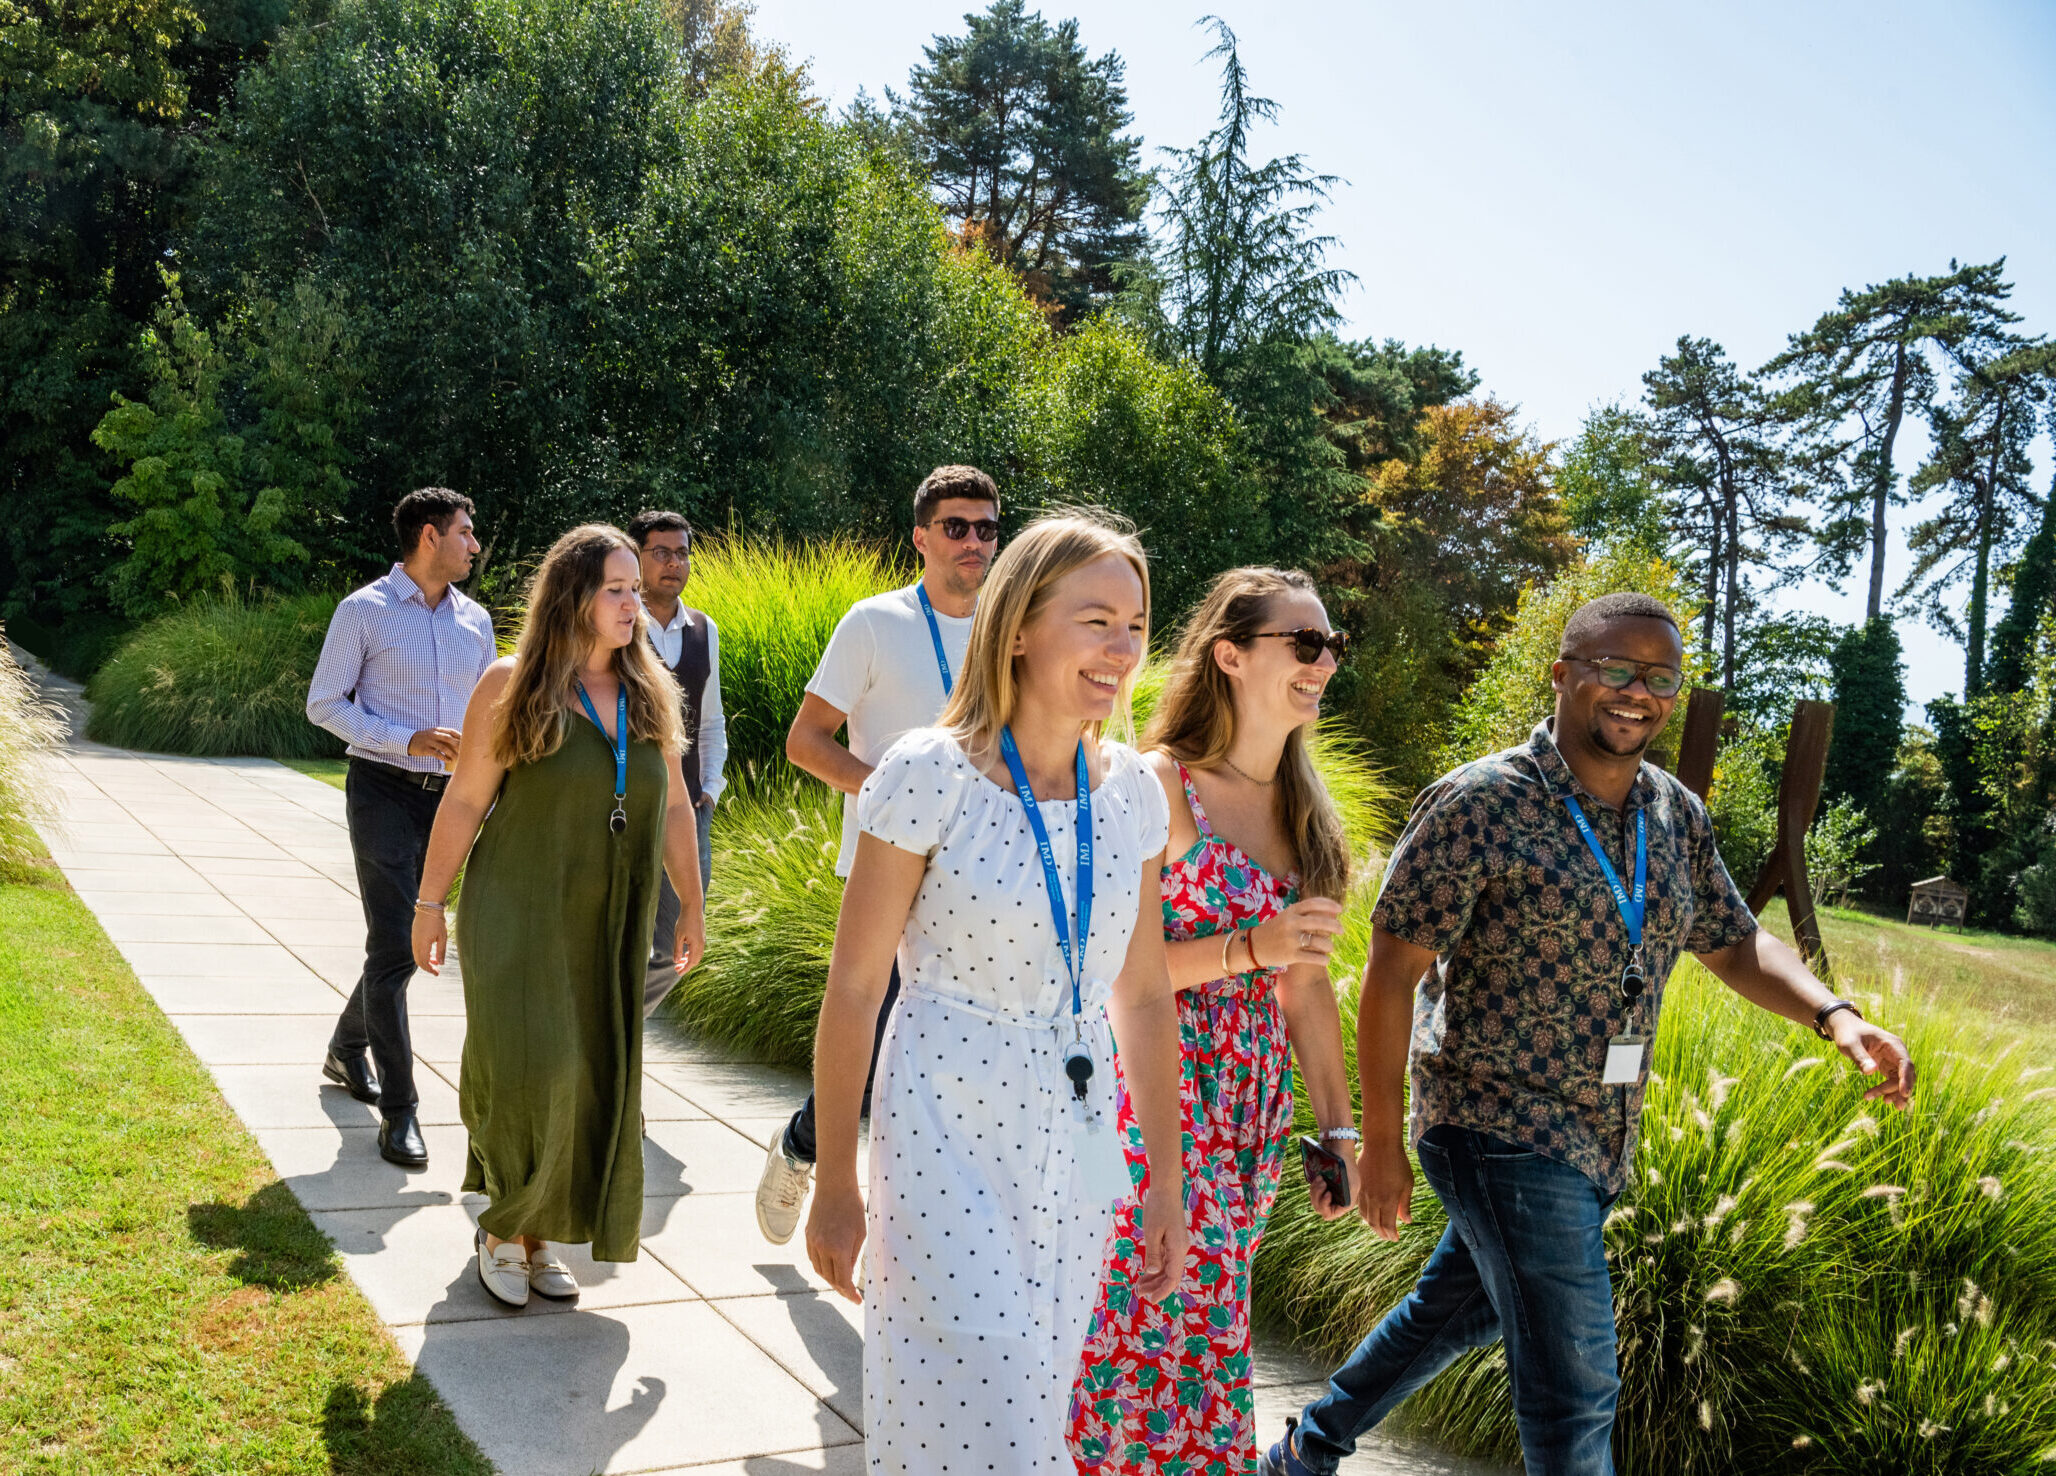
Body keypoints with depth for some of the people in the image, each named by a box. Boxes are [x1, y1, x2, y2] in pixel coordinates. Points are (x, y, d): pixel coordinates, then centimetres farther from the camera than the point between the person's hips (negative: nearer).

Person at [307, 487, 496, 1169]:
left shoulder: (476, 620, 10)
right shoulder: (365, 611, -5)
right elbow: (324, 703, -5)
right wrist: (410, 740, -17)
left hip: (447, 796, 6)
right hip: (383, 788, -6)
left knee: (411, 940, 13)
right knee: (394, 949, -10)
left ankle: (346, 1049, 38)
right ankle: (398, 1109, -4)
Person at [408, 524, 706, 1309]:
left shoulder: (650, 692, 5)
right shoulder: (511, 685, -7)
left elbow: (674, 808, 11)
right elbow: (464, 803, -4)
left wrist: (691, 907, 13)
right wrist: (429, 903, -2)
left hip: (611, 928, 4)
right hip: (519, 919, -4)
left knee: (594, 1085, 7)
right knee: (524, 1074, -9)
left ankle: (540, 1237, 24)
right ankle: (503, 1227, 15)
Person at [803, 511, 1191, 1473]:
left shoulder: (1131, 792, 1)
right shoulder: (929, 776, -15)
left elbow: (1143, 997, 8)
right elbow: (852, 992, -10)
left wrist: (1166, 1181, 10)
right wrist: (834, 1186, -7)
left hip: (1075, 1152, 5)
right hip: (947, 1142, -5)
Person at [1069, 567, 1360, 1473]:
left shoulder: (1302, 808, 11)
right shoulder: (1159, 784, -12)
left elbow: (1305, 985, 15)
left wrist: (1339, 1126, 14)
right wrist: (1247, 949, -22)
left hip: (1251, 1107, 7)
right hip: (1161, 1088, -6)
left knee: (1204, 1320, 13)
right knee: (1160, 1331, -3)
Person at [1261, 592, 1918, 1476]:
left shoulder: (1677, 817, 5)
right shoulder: (1479, 805, -16)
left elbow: (1736, 946, 14)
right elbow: (1391, 974, -14)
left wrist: (1834, 1016, -7)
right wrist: (1381, 1140, -14)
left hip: (1597, 1141, 8)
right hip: (1500, 1134, -8)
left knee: (1457, 1310, 23)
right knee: (1576, 1390, -7)